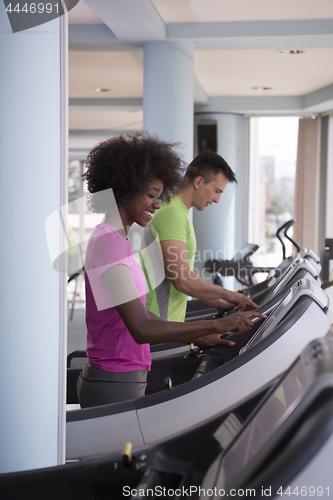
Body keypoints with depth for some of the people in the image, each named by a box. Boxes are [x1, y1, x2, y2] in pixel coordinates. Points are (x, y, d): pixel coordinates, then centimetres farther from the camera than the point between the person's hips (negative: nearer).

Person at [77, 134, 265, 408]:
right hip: (114, 387, -10)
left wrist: (199, 336, 13)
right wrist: (217, 325, -26)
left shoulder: (112, 239, 13)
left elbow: (138, 313, 16)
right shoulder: (109, 244, -19)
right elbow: (142, 329, -26)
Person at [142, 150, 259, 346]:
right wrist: (228, 294, -11)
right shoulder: (171, 214, -17)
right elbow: (183, 281, -23)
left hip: (172, 322, 10)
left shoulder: (180, 214, 18)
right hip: (158, 328, -10)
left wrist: (220, 304, 19)